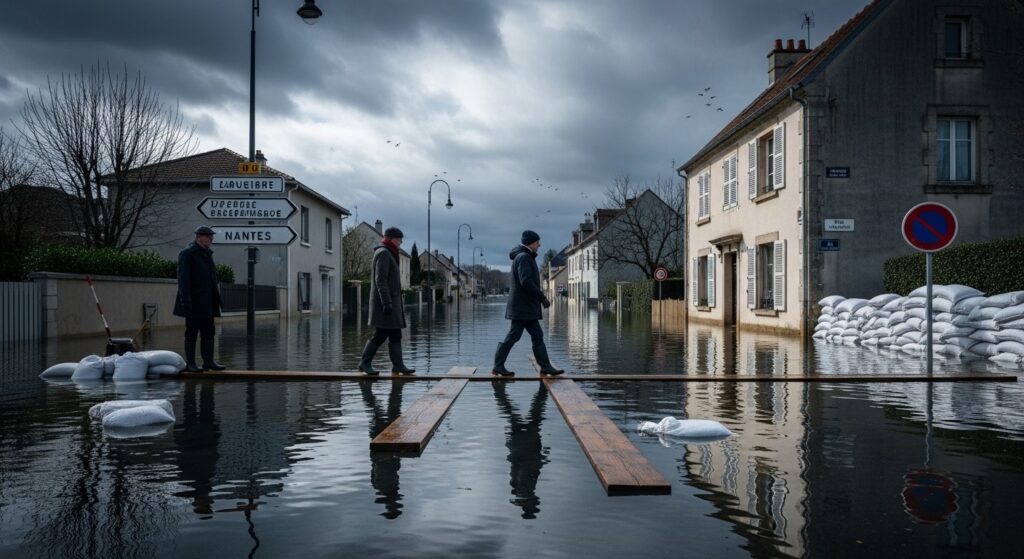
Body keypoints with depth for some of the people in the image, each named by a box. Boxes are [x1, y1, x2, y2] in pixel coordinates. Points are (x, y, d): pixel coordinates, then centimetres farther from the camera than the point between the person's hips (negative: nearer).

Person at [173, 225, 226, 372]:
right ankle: (190, 363, 4)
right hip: (194, 303, -8)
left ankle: (208, 362, 10)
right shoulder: (187, 253, -9)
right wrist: (186, 300, -20)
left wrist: (216, 298, 15)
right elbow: (183, 278, -15)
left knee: (208, 333, 7)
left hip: (207, 304, 8)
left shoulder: (207, 253, 16)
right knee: (192, 333, -1)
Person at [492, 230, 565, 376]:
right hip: (522, 306, -10)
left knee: (537, 336, 8)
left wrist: (541, 296, 14)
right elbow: (526, 282, -24)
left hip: (527, 306, 10)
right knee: (514, 335, -5)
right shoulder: (524, 257, -14)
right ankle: (498, 366, 1)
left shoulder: (526, 257, 18)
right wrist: (542, 297, -19)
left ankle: (546, 367, 9)